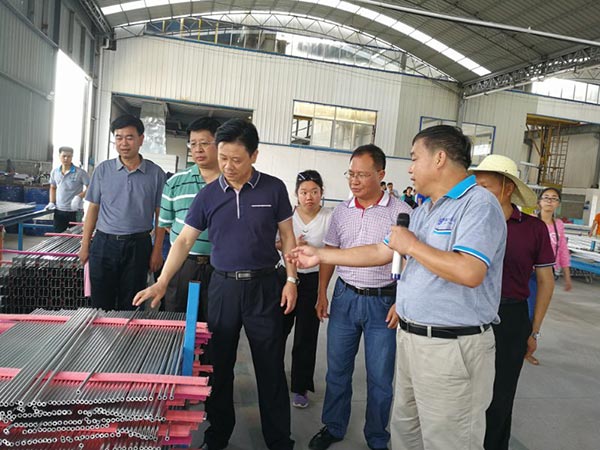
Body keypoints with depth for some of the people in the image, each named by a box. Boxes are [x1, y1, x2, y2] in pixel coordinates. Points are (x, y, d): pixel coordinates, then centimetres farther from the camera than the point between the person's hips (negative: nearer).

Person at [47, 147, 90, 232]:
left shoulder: (80, 172, -10)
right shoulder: (54, 172, 7)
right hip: (59, 211, 5)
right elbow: (53, 188, 21)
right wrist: (52, 202, 9)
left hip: (74, 212, -5)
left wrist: (79, 196, -21)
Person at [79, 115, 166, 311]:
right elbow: (93, 208, 8)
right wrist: (85, 245, 4)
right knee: (101, 304, 7)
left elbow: (160, 215, 2)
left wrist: (157, 250, -3)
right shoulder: (103, 170, 3)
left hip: (138, 245, -1)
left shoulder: (156, 173, -1)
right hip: (104, 243, 1)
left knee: (130, 306, 10)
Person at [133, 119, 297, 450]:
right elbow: (184, 241, 2)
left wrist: (291, 280, -4)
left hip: (264, 285, -2)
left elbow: (287, 236, 3)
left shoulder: (273, 189, -4)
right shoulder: (208, 195, 0)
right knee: (219, 365, 13)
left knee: (270, 367, 7)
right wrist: (161, 283, -7)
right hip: (223, 285, 2)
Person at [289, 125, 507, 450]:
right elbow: (380, 252, 16)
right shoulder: (421, 212, 14)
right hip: (410, 337, 9)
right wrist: (320, 255, 17)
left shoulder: (478, 204, -15)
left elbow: (469, 273, -28)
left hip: (452, 346, -8)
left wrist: (411, 245, -16)